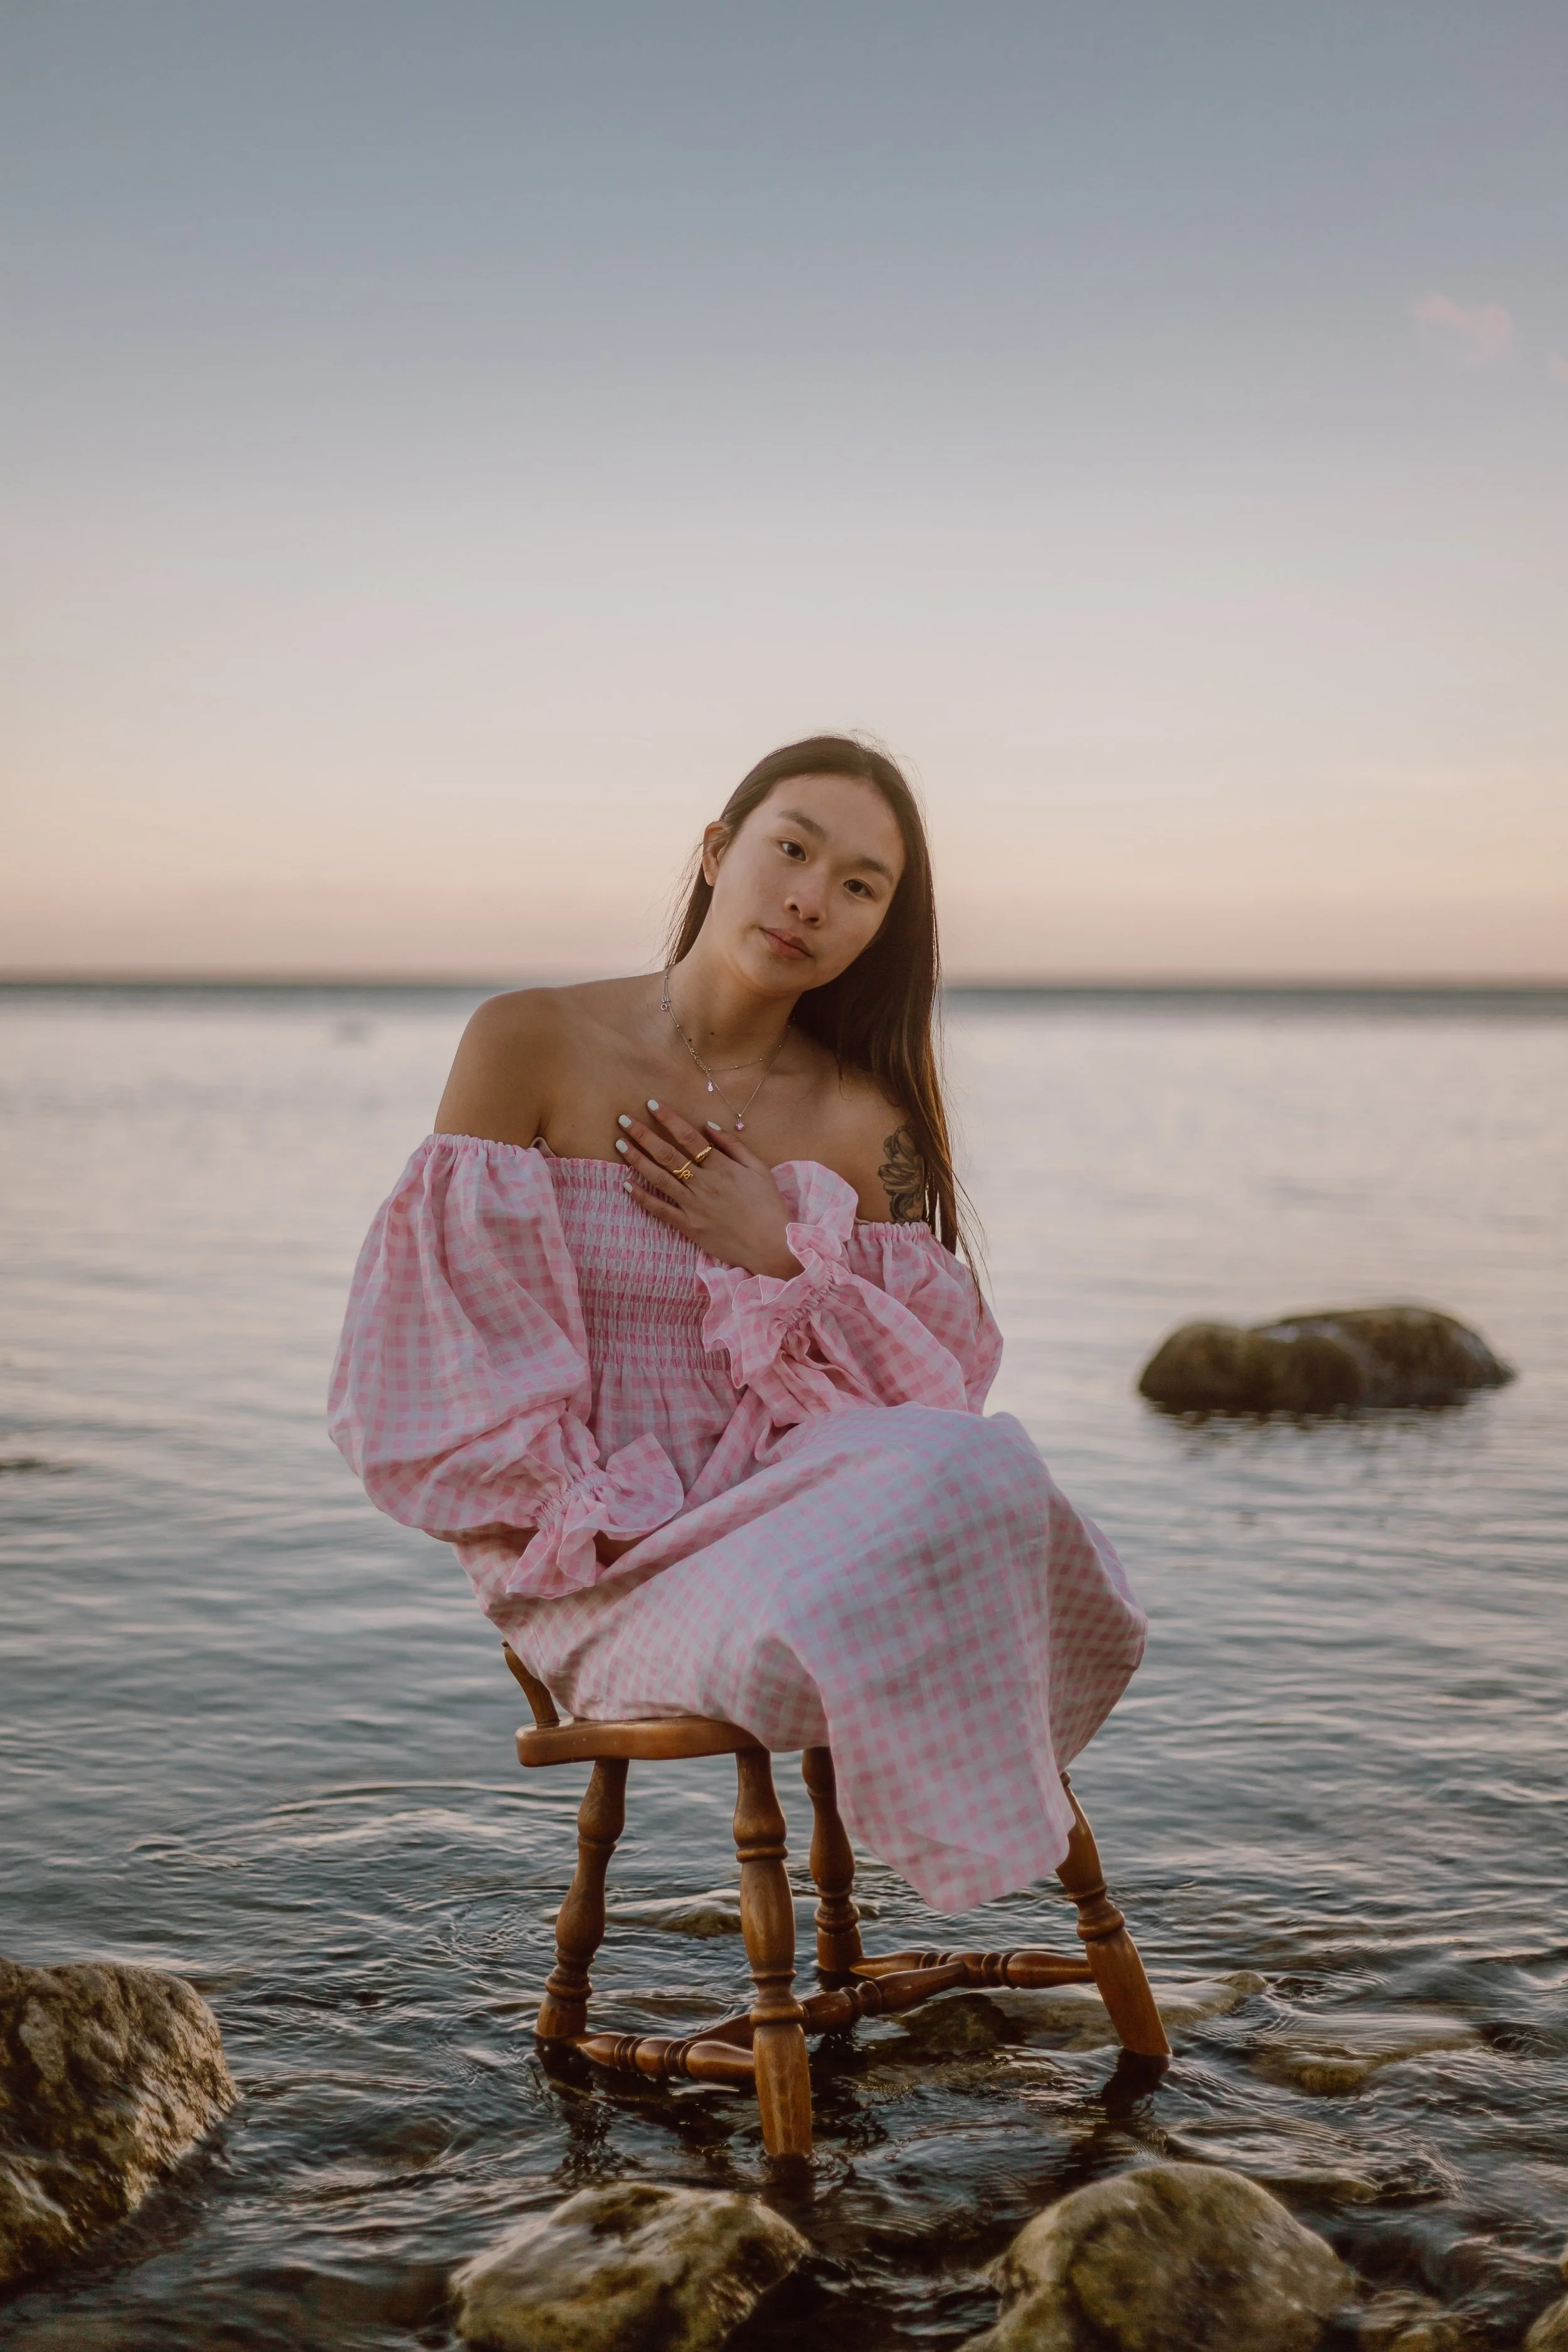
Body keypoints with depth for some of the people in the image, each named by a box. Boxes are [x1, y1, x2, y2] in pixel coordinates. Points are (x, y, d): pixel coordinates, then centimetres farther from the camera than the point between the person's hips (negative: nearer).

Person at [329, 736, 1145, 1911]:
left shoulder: (864, 1120, 5)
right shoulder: (530, 1045, -4)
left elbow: (939, 1389, 5)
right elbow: (445, 1329, -6)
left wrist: (781, 1259, -11)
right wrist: (591, 1526, -14)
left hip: (793, 1510, 3)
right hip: (600, 1573, -3)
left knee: (981, 1464, -32)